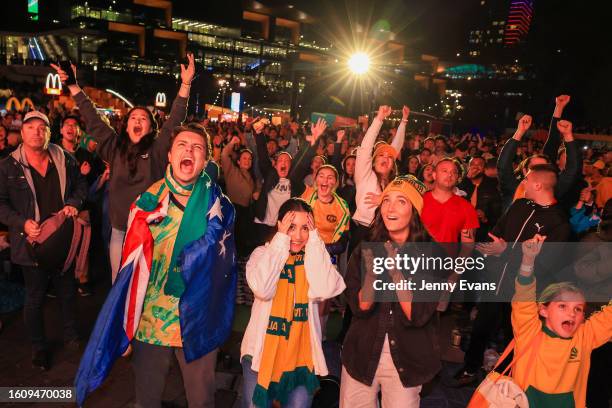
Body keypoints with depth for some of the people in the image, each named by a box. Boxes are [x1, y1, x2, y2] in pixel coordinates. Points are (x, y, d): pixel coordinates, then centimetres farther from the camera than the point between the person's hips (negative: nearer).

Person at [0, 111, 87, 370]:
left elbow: (81, 184, 11)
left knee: (67, 290, 18)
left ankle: (71, 335, 39)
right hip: (32, 241, -2)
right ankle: (38, 346, 30)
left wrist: (74, 203, -9)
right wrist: (22, 223, -19)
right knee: (35, 297, 11)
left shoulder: (64, 160, 0)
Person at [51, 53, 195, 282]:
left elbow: (175, 119, -10)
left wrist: (185, 84, -20)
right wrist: (73, 85, 9)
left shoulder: (157, 149, -2)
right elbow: (92, 120, 9)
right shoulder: (115, 148, 6)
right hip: (120, 230, 3)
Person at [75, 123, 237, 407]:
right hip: (149, 322, 2)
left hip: (198, 323, -1)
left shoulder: (218, 206, -6)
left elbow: (220, 266, -4)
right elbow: (132, 269, 0)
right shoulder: (147, 203, -2)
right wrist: (124, 329, 1)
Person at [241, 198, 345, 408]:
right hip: (262, 350, -1)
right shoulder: (262, 253, -4)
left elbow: (324, 290, -21)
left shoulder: (316, 257, -1)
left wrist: (314, 241, -15)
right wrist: (281, 240, -17)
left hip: (302, 353, 1)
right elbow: (262, 289, -23)